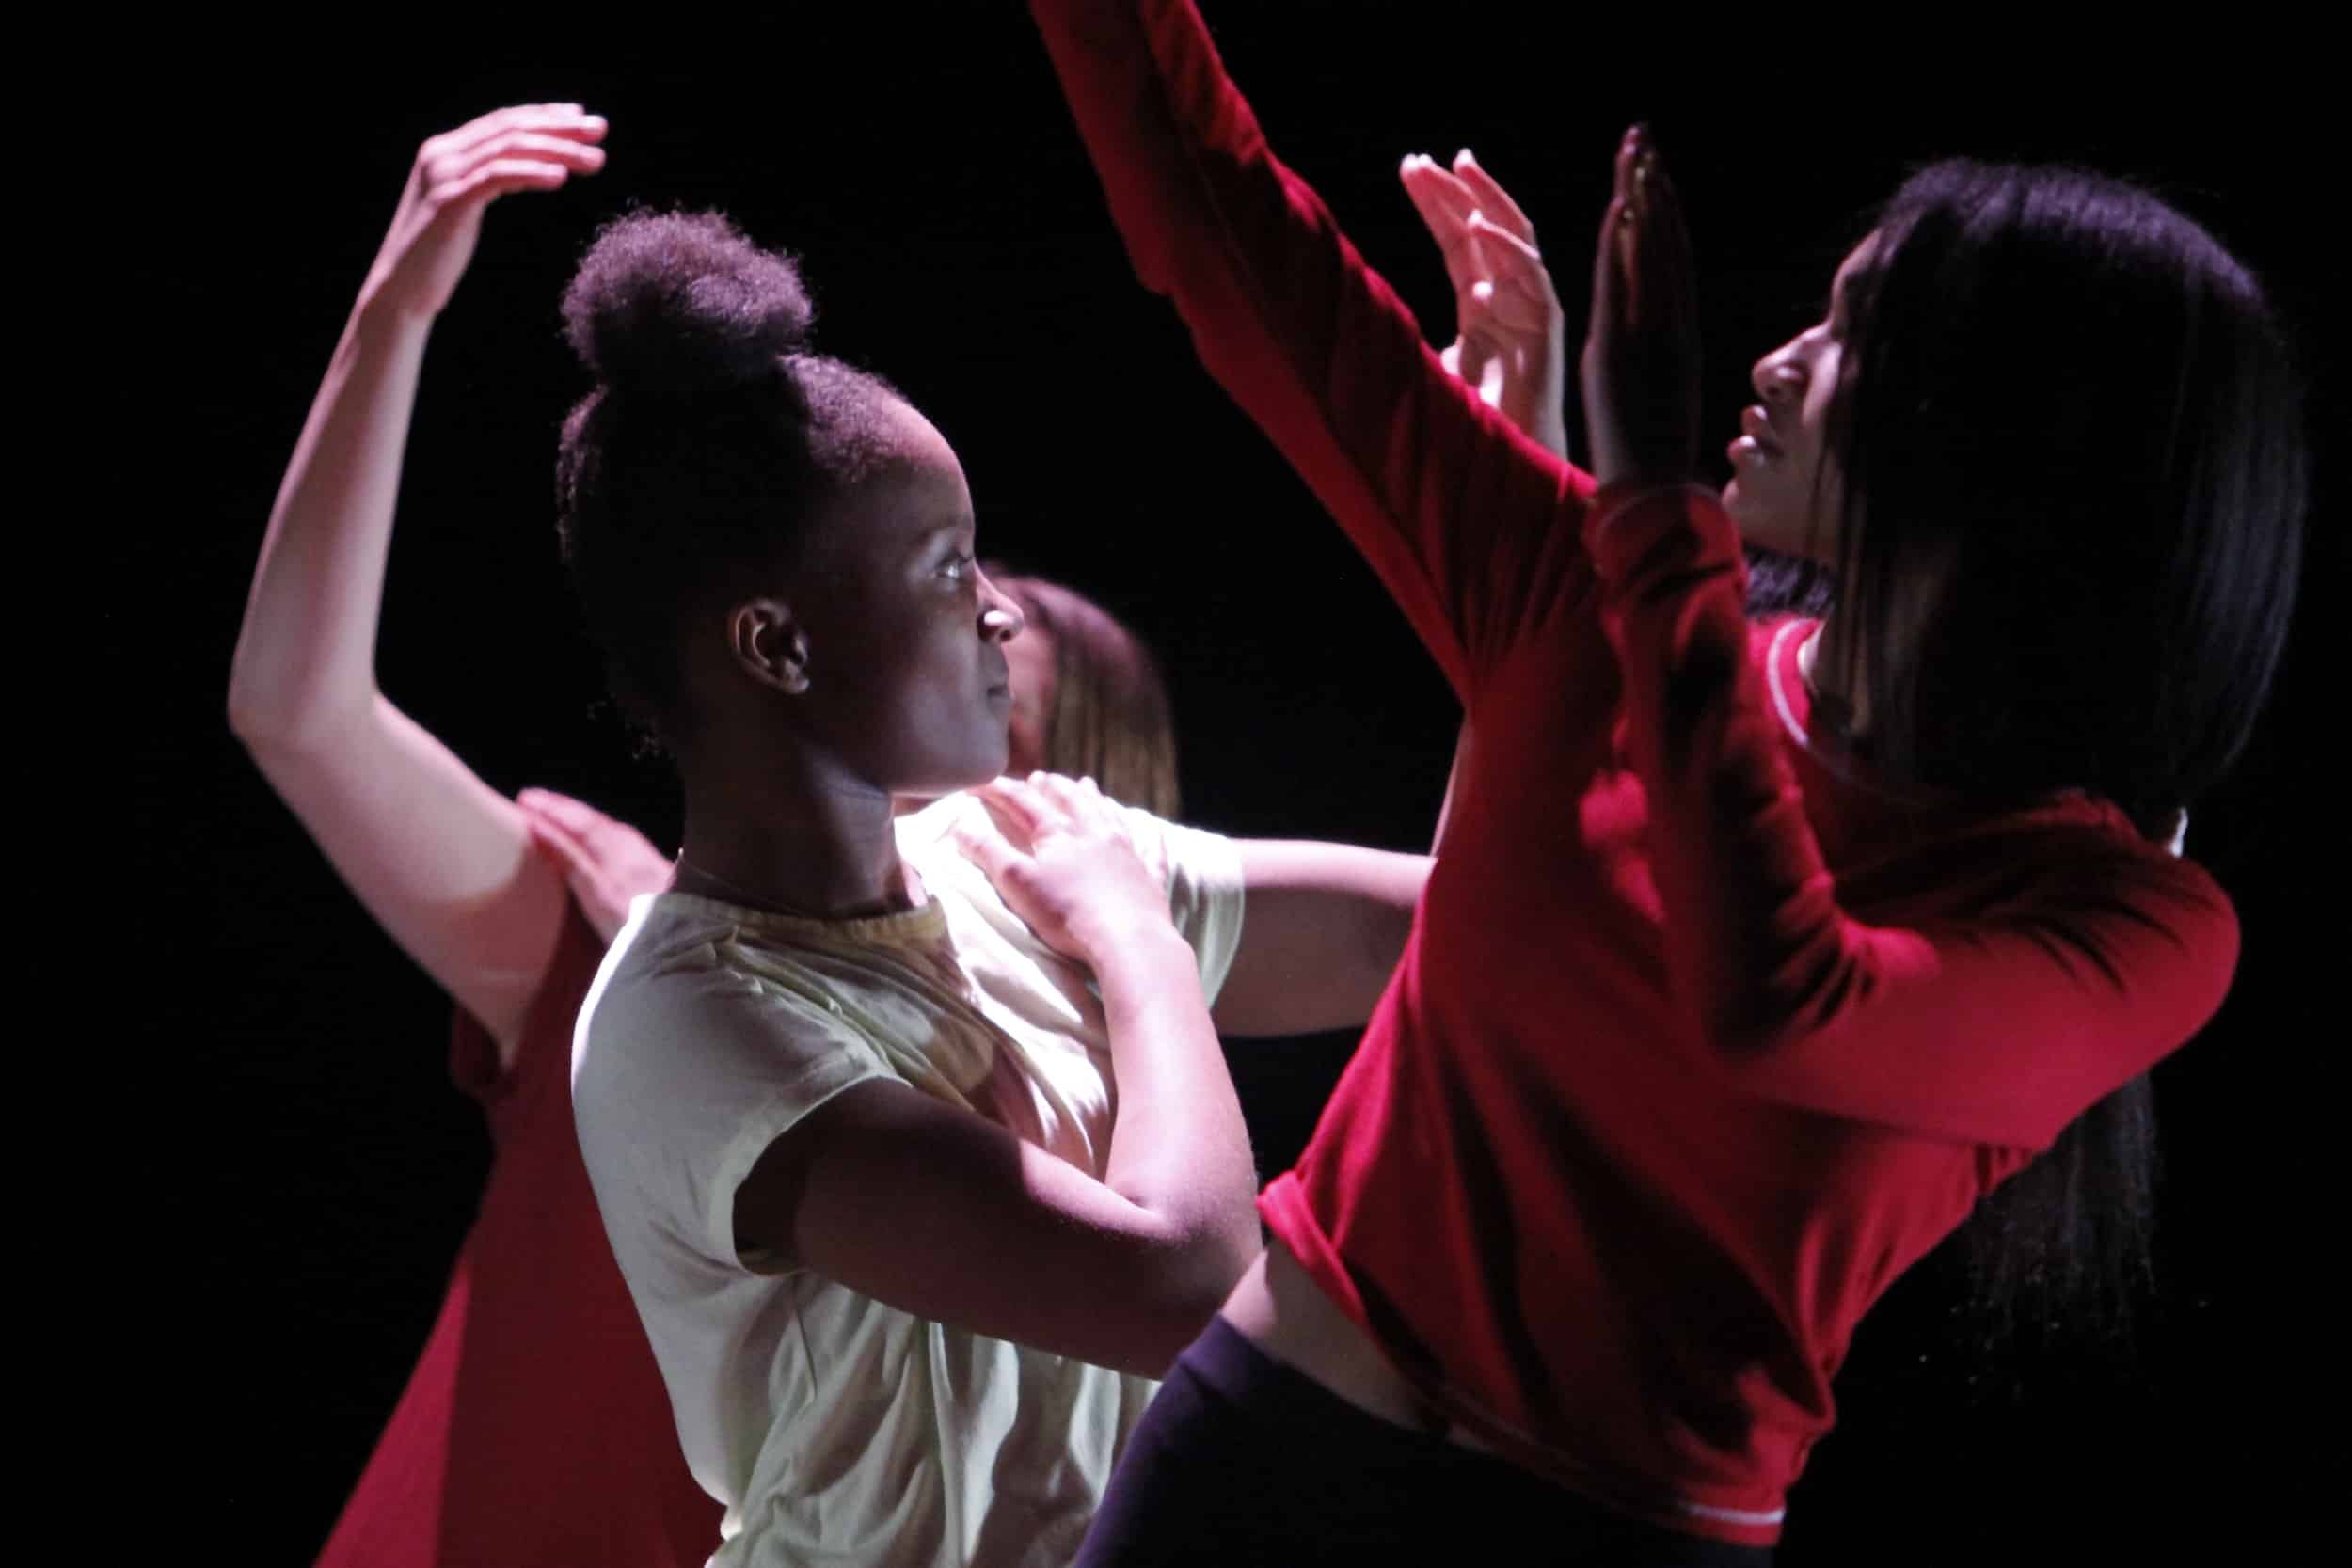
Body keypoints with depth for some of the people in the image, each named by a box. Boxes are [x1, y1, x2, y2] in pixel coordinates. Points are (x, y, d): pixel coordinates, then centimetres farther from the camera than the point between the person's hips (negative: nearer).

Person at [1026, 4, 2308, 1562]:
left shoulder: (2136, 933, -13)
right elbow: (1246, 259, 2)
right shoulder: (1607, 614, -1)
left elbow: (1771, 1009, -31)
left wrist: (1652, 486, -25)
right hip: (1261, 1427, 4)